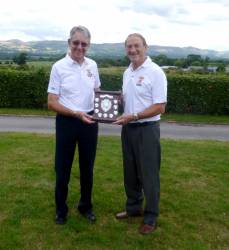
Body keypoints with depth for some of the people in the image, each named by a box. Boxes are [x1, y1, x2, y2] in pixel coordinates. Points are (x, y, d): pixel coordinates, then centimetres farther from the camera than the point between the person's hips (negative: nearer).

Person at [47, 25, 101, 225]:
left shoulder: (92, 65, 3)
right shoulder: (59, 66, -9)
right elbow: (52, 103, -11)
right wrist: (76, 114, -22)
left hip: (89, 122, 4)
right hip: (67, 122, -3)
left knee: (87, 167, 15)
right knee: (63, 168, 8)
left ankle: (86, 206, 34)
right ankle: (61, 210, 28)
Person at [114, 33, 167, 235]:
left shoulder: (155, 72, -14)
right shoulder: (127, 72, 10)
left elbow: (160, 107, -18)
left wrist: (133, 116, -24)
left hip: (147, 129, -7)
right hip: (128, 128, 7)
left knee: (149, 174, 3)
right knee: (130, 172, 17)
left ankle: (151, 217, 20)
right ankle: (134, 207, 36)